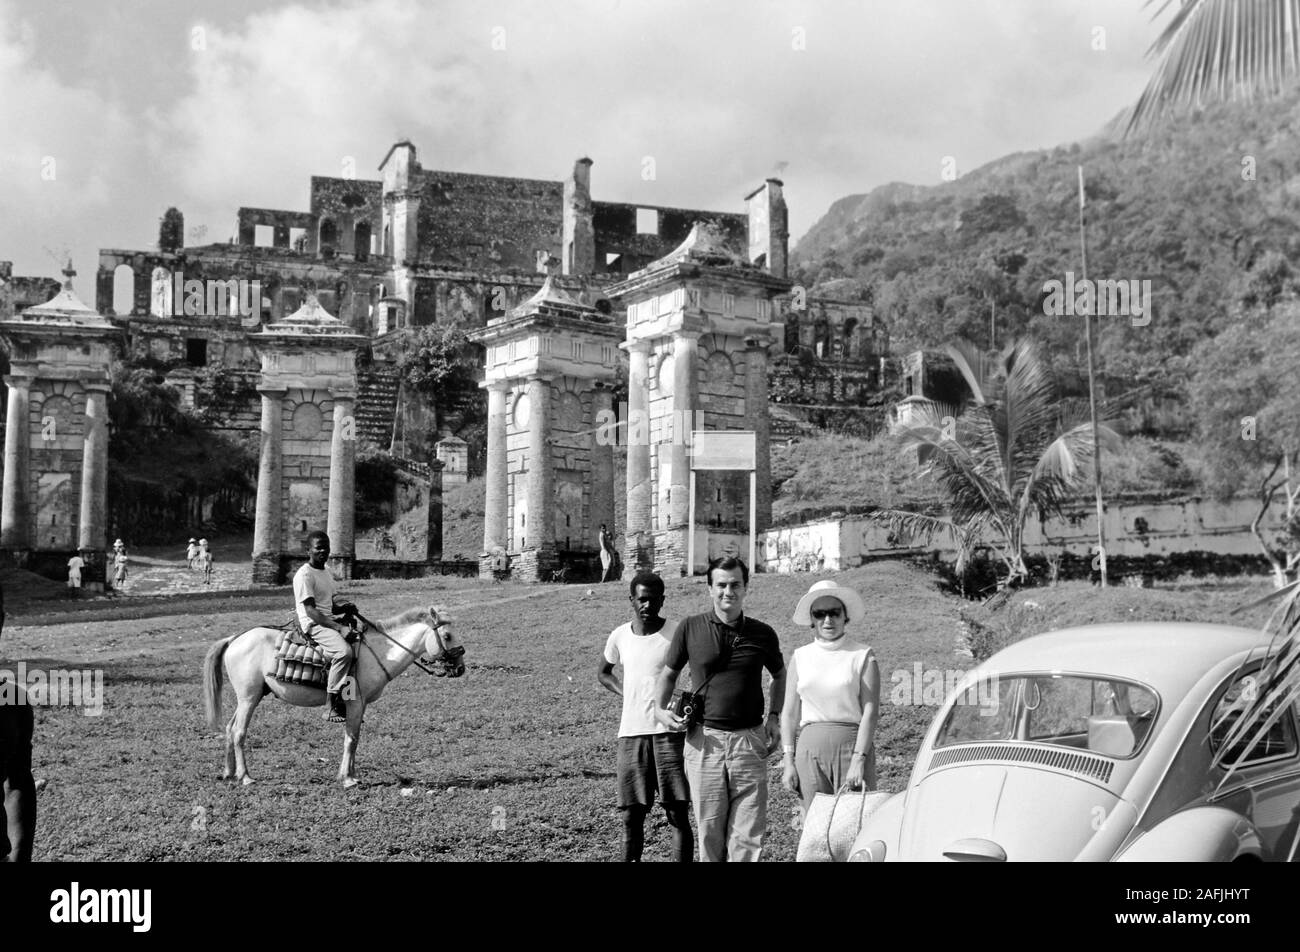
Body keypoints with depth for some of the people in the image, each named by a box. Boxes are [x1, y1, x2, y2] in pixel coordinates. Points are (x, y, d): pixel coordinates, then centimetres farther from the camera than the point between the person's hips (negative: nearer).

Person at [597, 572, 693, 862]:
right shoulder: (620, 636, 6)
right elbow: (603, 673, 24)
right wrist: (626, 694, 7)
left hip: (669, 731, -3)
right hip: (631, 732, 3)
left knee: (678, 813, -3)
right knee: (631, 815, 6)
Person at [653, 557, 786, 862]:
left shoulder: (762, 634, 4)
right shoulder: (690, 628, 1)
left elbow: (780, 675, 22)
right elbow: (668, 674, 13)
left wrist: (774, 716, 10)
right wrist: (660, 709, -2)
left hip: (750, 741, 0)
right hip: (704, 741, 0)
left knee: (749, 836, -2)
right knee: (709, 833, 5)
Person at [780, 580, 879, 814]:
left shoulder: (863, 656, 1)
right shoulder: (800, 657, 9)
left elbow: (870, 712, -6)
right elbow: (789, 713, 10)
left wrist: (858, 760, -15)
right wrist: (787, 760, 3)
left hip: (852, 745, -2)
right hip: (810, 748, 2)